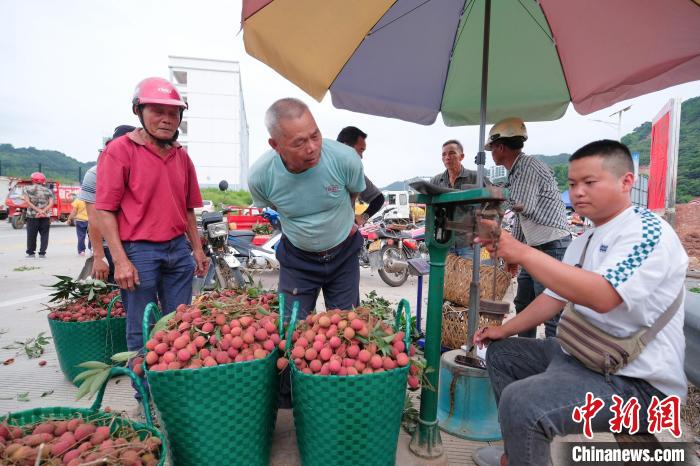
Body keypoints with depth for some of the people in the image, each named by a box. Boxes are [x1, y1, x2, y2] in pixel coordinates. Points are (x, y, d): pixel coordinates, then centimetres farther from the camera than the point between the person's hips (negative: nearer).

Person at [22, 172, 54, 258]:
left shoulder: (27, 189, 3)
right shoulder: (48, 191, 5)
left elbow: (27, 202, -9)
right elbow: (51, 203, -7)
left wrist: (37, 210, -13)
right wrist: (43, 211, -14)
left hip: (32, 216, 0)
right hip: (45, 216, 1)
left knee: (31, 235, 8)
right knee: (44, 235, 6)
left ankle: (30, 253, 13)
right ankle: (42, 253, 4)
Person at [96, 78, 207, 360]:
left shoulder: (182, 156, 11)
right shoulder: (119, 151, -5)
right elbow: (105, 210, -8)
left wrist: (197, 249, 16)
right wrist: (120, 261, -13)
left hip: (179, 249, 5)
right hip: (139, 252, -5)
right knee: (141, 332, 6)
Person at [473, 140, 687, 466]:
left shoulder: (648, 231, -17)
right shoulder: (583, 242, 12)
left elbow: (602, 296, -35)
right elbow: (556, 295, 18)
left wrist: (523, 253, -38)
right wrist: (505, 330, 14)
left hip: (634, 380, -10)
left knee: (520, 403, -31)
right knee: (500, 353, 16)